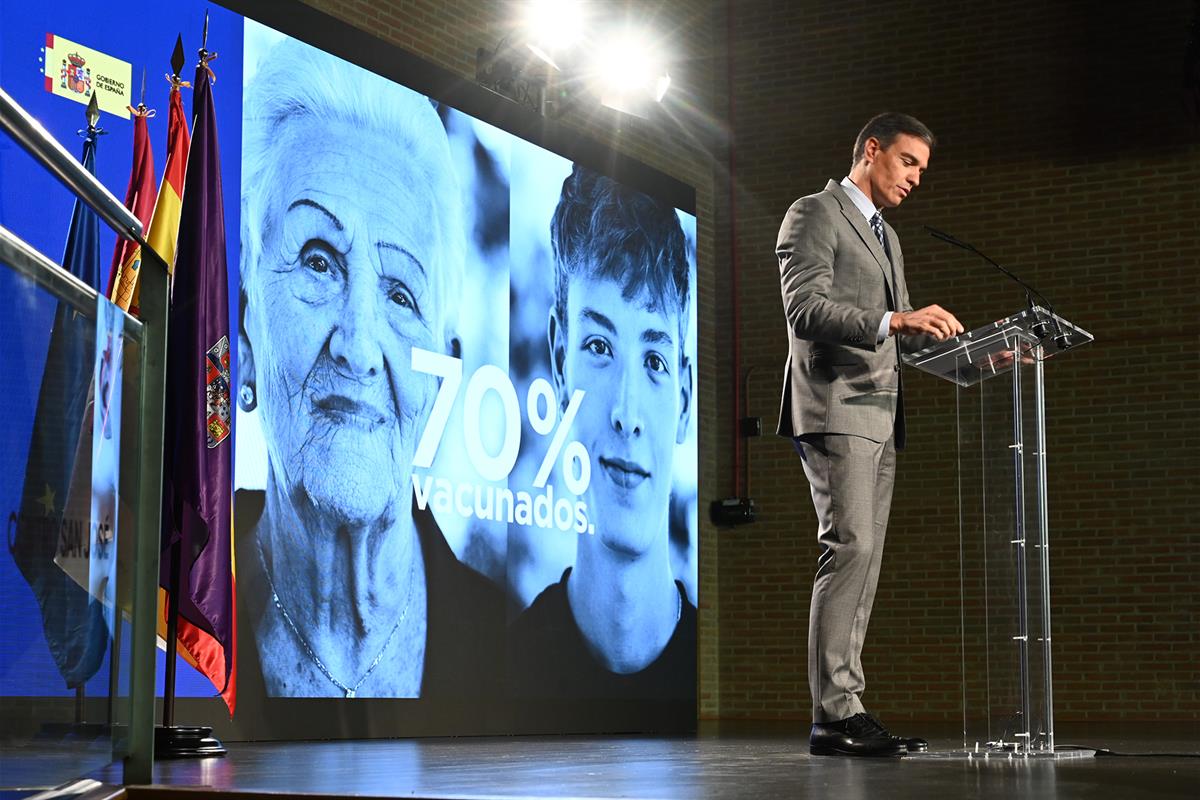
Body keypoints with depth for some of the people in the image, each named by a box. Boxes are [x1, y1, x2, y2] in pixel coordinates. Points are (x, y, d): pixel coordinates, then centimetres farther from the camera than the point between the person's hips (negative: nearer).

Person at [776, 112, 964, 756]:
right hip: (835, 408, -9)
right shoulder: (814, 214, -2)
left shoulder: (886, 237, 27)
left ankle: (844, 708, 3)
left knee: (864, 559, 3)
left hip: (880, 414, 9)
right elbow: (806, 309, -16)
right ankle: (833, 715, -19)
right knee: (850, 547, -18)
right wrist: (895, 321, -28)